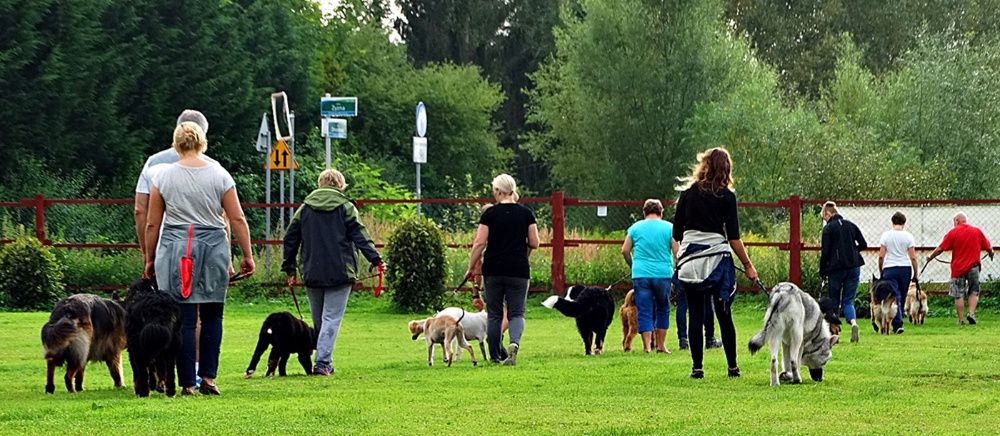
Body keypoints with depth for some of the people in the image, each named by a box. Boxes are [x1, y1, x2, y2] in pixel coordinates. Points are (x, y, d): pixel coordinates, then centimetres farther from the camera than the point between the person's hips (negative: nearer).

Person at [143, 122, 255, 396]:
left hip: (175, 249, -1)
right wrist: (247, 255, 8)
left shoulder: (163, 176, 2)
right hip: (213, 248, 1)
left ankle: (187, 383, -1)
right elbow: (238, 219, 1)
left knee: (183, 319, 0)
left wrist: (149, 259, 14)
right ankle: (208, 377, 4)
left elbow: (152, 224, 5)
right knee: (212, 315, 12)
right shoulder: (219, 175, 3)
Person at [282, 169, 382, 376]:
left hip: (312, 273, 3)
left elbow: (290, 238, 12)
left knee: (318, 320, 15)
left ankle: (325, 361, 18)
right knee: (331, 318, -5)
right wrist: (375, 258, -9)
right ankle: (323, 362, -16)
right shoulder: (346, 207, 0)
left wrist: (289, 268, 18)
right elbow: (359, 235, -8)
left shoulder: (305, 208, 10)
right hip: (339, 272, -3)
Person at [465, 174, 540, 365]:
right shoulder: (526, 213, 1)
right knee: (516, 313, 4)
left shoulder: (490, 213, -4)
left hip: (493, 270, 0)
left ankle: (495, 355, 14)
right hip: (519, 270, 1)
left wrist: (471, 267, 3)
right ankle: (515, 343, -24)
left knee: (494, 314, 11)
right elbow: (534, 243, 1)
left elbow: (479, 243, -6)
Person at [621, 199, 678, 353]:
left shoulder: (635, 227, 6)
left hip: (641, 275, 0)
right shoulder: (669, 227, 2)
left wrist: (632, 265, 21)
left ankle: (647, 345, -6)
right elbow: (676, 251, -2)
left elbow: (625, 250, 6)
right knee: (663, 309, 15)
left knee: (644, 311, 2)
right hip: (663, 274, 0)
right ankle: (661, 345, 17)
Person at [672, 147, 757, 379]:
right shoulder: (726, 196, -3)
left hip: (689, 262, 2)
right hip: (718, 260, -2)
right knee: (724, 316, 7)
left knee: (695, 316, 4)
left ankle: (697, 367, 0)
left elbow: (676, 233, 7)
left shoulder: (688, 193, 5)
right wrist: (747, 265, -1)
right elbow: (733, 236, -6)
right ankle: (732, 366, 11)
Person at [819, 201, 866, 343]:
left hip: (836, 268, -4)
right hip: (853, 267, 4)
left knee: (833, 301, 9)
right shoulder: (850, 225, 8)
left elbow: (825, 252, -9)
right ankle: (853, 322, -23)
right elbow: (863, 245, 8)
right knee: (848, 300, 6)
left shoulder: (828, 228, -6)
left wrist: (822, 272, 0)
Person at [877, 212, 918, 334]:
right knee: (902, 298, 10)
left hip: (889, 269, -1)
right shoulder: (908, 236, 0)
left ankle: (898, 324, -18)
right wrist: (915, 274, 6)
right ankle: (898, 324, 15)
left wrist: (880, 272, 9)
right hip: (905, 269, 1)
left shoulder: (886, 235, 0)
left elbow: (881, 256, -2)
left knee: (895, 297, -4)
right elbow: (913, 257, -2)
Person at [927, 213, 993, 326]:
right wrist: (991, 253, 33)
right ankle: (971, 313, -4)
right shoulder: (977, 231, 2)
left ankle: (961, 320, 6)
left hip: (958, 268, -2)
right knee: (974, 292, 14)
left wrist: (930, 257, 11)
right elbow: (988, 247, 10)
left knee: (959, 295, 6)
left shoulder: (953, 232, -5)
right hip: (973, 266, 2)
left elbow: (940, 248, -4)